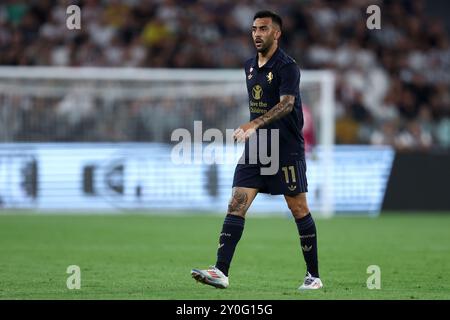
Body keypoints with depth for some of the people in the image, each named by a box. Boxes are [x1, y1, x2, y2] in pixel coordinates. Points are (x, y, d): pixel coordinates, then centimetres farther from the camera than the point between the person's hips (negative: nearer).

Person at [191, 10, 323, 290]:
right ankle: (221, 272, -14)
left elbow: (286, 104, -27)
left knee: (299, 209, 1)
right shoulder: (250, 66, 12)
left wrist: (254, 125, -39)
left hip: (286, 149, -7)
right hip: (256, 148, 7)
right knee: (237, 204, -6)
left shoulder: (287, 67, -12)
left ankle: (314, 275, 12)